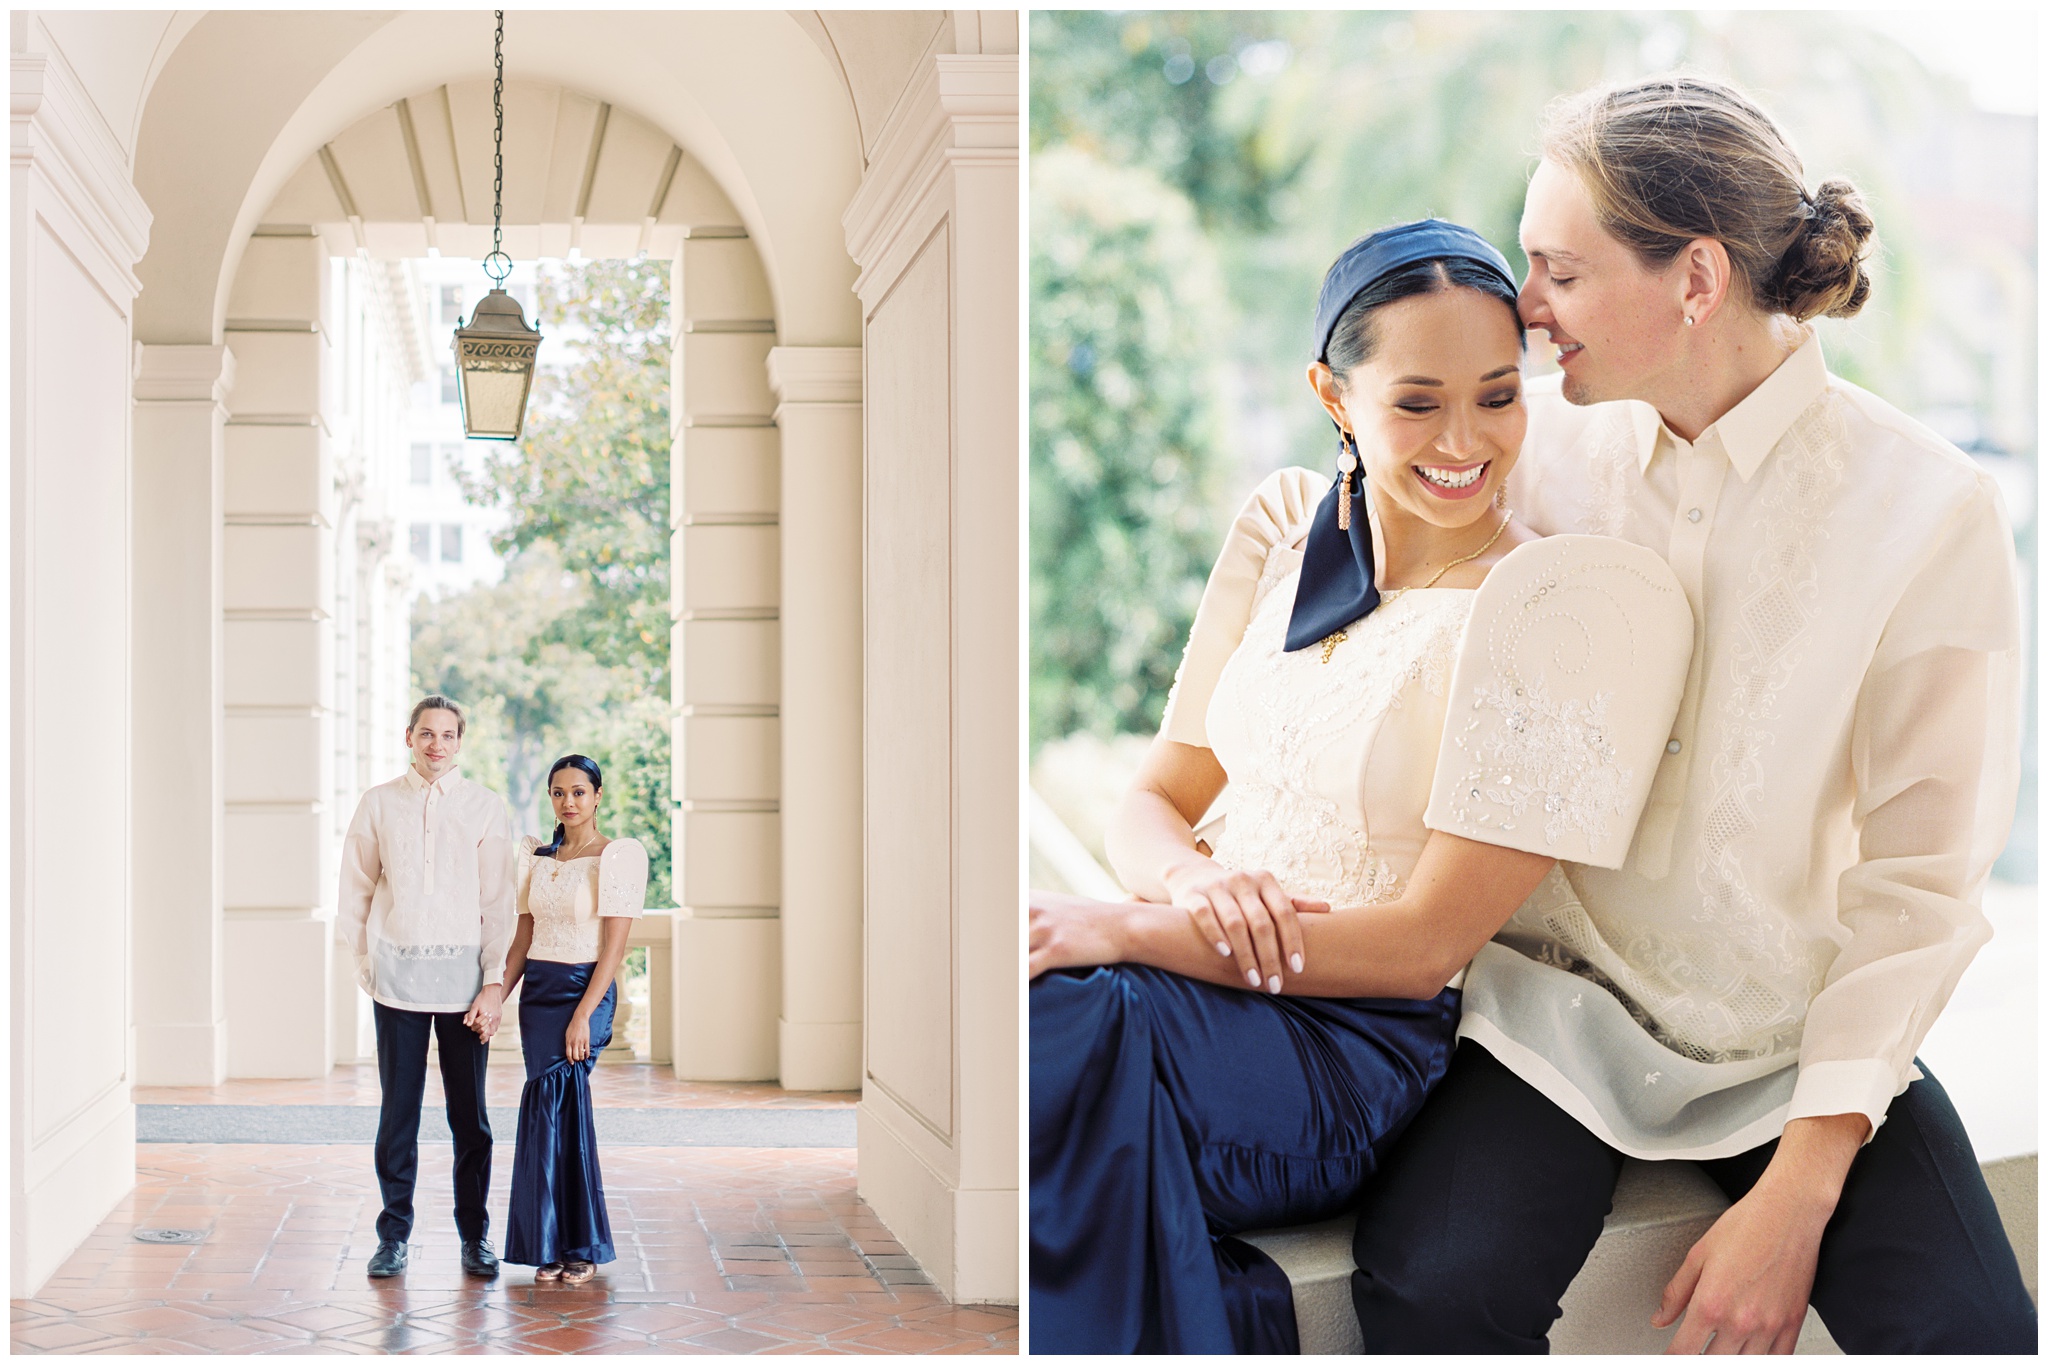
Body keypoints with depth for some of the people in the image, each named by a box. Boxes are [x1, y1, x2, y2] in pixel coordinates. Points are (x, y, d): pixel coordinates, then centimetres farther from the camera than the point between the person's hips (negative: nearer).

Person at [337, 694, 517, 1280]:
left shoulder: (486, 807, 3)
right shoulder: (379, 804, 5)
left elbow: (499, 901, 0)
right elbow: (354, 891, 12)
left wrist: (494, 982, -6)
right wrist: (366, 964, 7)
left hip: (463, 972, 0)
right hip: (397, 973, 1)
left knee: (469, 1112, 3)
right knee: (398, 1109, 3)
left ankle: (475, 1236, 13)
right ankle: (394, 1235, 13)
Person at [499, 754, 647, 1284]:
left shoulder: (619, 856, -5)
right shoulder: (537, 857, 13)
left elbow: (614, 946, -10)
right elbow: (524, 937, 13)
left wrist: (583, 1015, -17)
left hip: (585, 990, -5)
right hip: (537, 991, 5)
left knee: (549, 1098, -16)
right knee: (561, 1106, 3)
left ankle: (572, 1244, -6)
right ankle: (558, 1247, 9)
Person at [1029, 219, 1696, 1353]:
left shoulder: (1572, 599, -9)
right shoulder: (1285, 523, 9)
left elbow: (1425, 946, -13)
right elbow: (1153, 803, 12)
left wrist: (1124, 930, -19)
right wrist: (1195, 881, -13)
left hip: (1359, 1047, -5)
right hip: (1206, 981, 5)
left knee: (1068, 1034, -33)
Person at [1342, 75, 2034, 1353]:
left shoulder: (1929, 507, -10)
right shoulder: (1542, 444, 0)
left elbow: (1918, 878, -9)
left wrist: (1797, 1196, -14)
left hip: (1799, 1028, -1)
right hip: (1562, 997, 1)